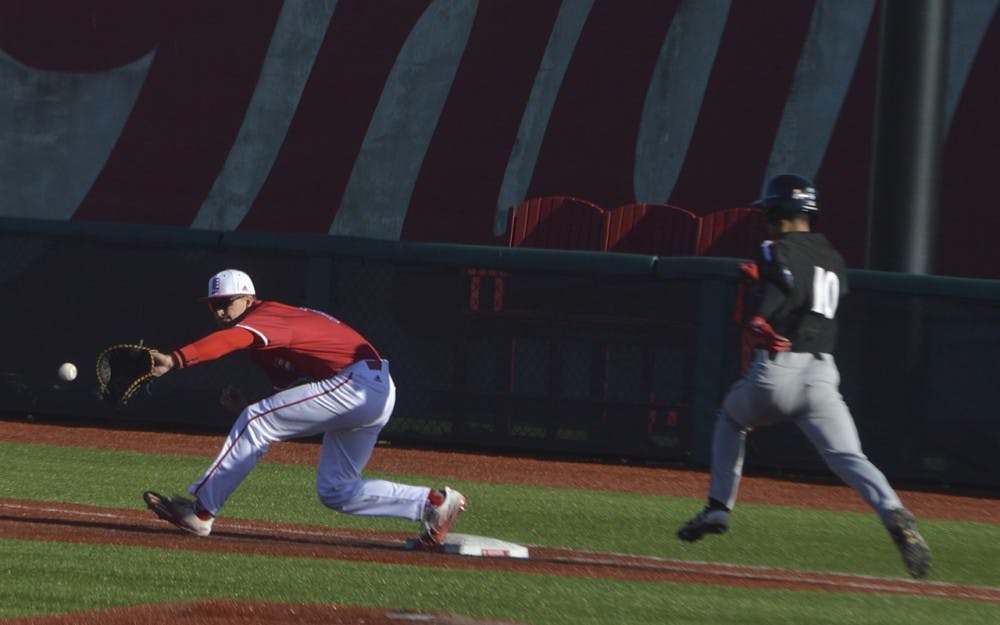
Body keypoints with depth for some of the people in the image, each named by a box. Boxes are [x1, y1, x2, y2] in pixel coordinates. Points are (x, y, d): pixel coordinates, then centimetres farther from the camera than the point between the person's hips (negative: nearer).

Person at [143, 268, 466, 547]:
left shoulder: (265, 317, -10)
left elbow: (231, 339, -33)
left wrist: (176, 359, -48)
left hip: (356, 384, -11)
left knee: (255, 421, -14)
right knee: (335, 491, 15)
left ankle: (200, 510, -15)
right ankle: (433, 502, 13)